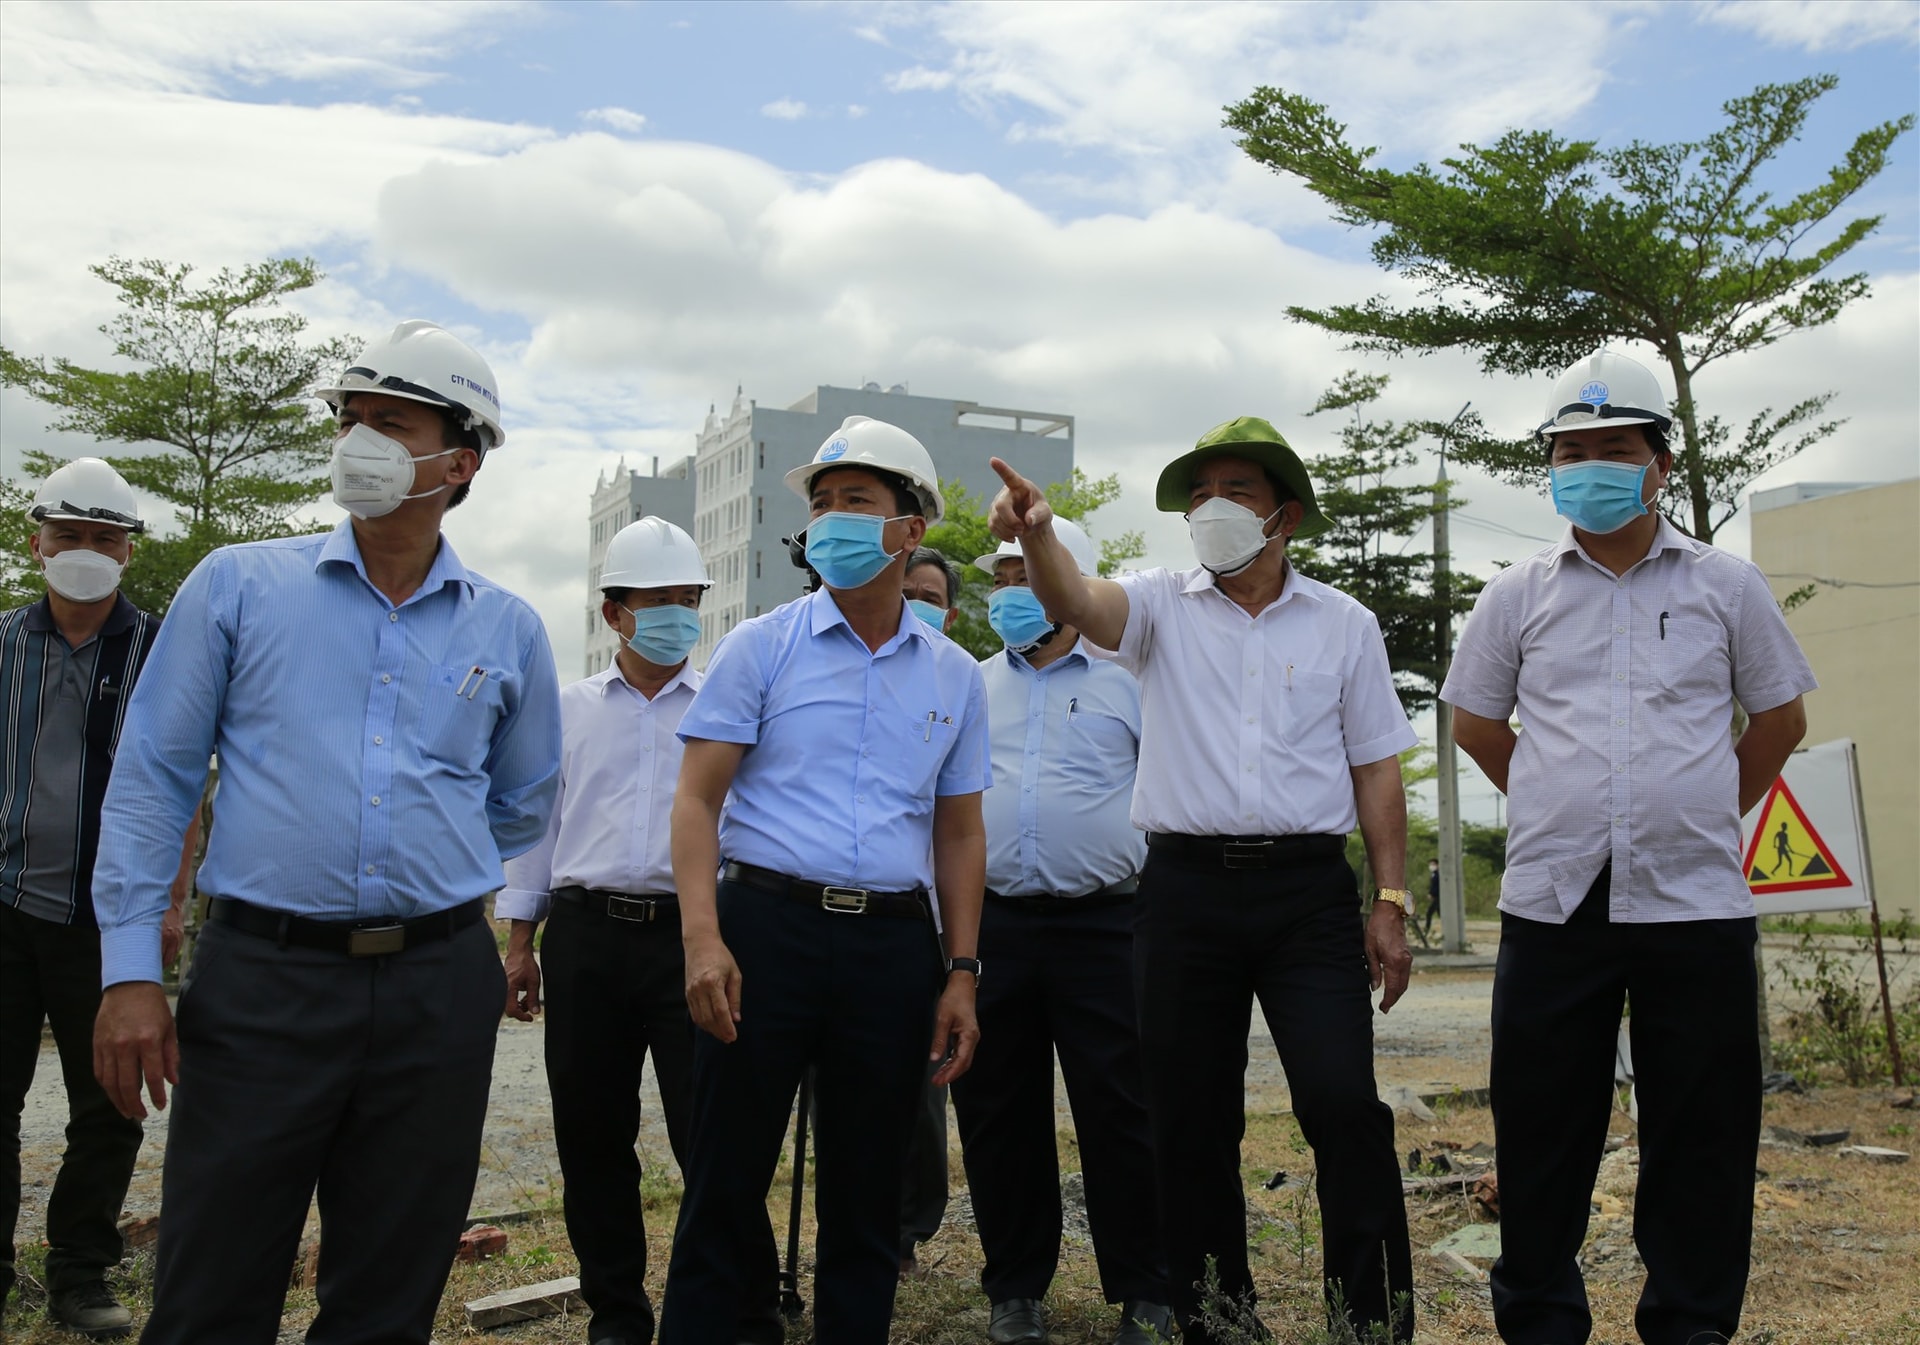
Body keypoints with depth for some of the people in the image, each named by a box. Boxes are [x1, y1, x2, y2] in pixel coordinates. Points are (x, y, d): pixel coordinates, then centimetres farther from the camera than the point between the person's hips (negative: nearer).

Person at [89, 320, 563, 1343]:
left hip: (439, 991, 2)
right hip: (260, 985, -1)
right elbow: (150, 781, 2)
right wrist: (130, 970, -4)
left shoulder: (508, 631, 6)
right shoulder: (237, 586, 2)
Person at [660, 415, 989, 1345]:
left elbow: (959, 834, 13)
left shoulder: (954, 676, 10)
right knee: (726, 1182, 3)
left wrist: (961, 973, 6)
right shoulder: (761, 647, 2)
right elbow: (697, 798, -2)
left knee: (867, 1194, 12)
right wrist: (702, 938, -15)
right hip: (767, 926, -2)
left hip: (894, 944, 3)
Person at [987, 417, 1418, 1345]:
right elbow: (1077, 603, -16)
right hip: (1187, 889, 1)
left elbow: (1376, 771, 8)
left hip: (1309, 892, 0)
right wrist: (1038, 535, -37)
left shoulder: (1344, 626, 8)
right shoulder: (1163, 605, 6)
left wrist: (1391, 903, 2)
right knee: (1190, 1119, 8)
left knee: (1345, 1106, -7)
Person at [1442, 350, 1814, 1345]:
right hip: (1551, 902, 1)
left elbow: (1780, 716, 16)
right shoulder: (1518, 595, 6)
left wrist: (1710, 814, 12)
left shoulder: (1725, 585, 6)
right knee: (1542, 1133, 7)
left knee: (1700, 1137, 6)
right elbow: (1474, 721, 16)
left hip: (1697, 901, 0)